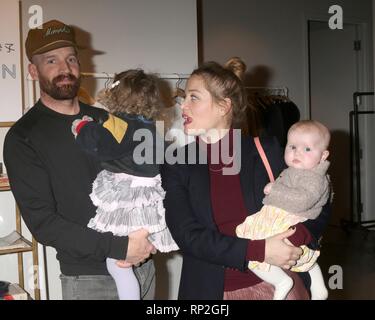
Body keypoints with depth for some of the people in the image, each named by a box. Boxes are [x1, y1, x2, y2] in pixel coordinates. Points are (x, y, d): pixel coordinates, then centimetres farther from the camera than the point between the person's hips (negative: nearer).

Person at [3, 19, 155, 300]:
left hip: (143, 264, 5)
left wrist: (147, 236, -5)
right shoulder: (23, 138, -8)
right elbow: (42, 221, -14)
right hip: (89, 279, -4)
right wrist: (120, 248, -20)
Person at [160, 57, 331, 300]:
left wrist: (298, 238, -18)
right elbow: (187, 235, -14)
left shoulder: (265, 151, -5)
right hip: (213, 290, 0)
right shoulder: (176, 168, -4)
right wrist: (259, 251, -22)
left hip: (277, 283, 0)